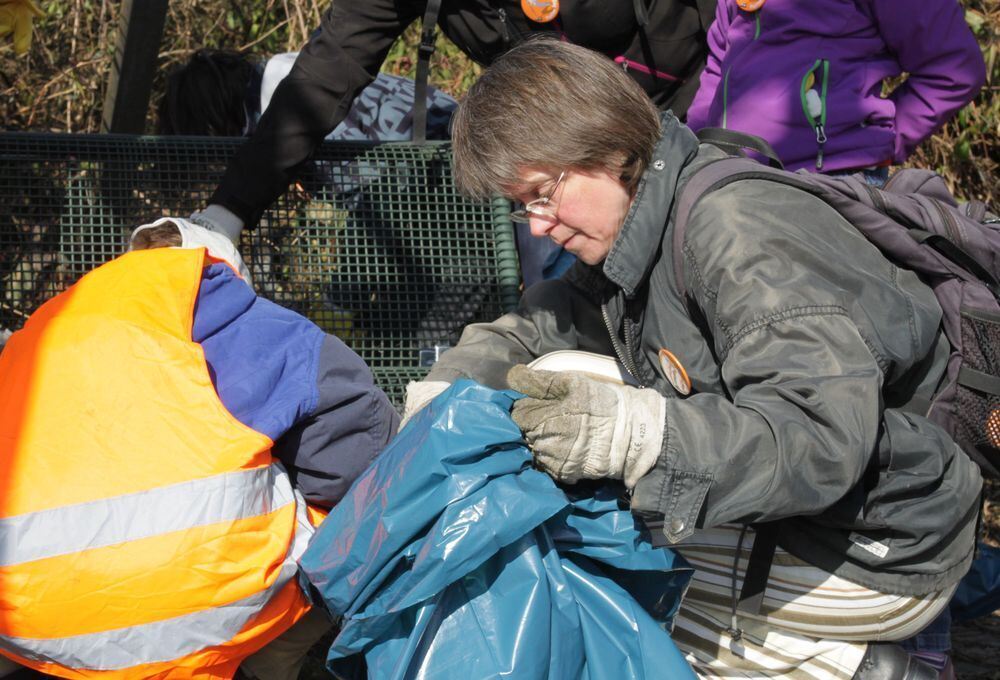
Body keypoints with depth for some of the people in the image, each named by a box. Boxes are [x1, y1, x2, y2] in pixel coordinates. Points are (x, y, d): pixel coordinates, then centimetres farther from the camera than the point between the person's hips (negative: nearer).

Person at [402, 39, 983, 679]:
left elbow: (823, 439, -36)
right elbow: (537, 328, 15)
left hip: (869, 557, -10)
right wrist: (442, 392, -6)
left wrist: (634, 434, -50)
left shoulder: (739, 234, -27)